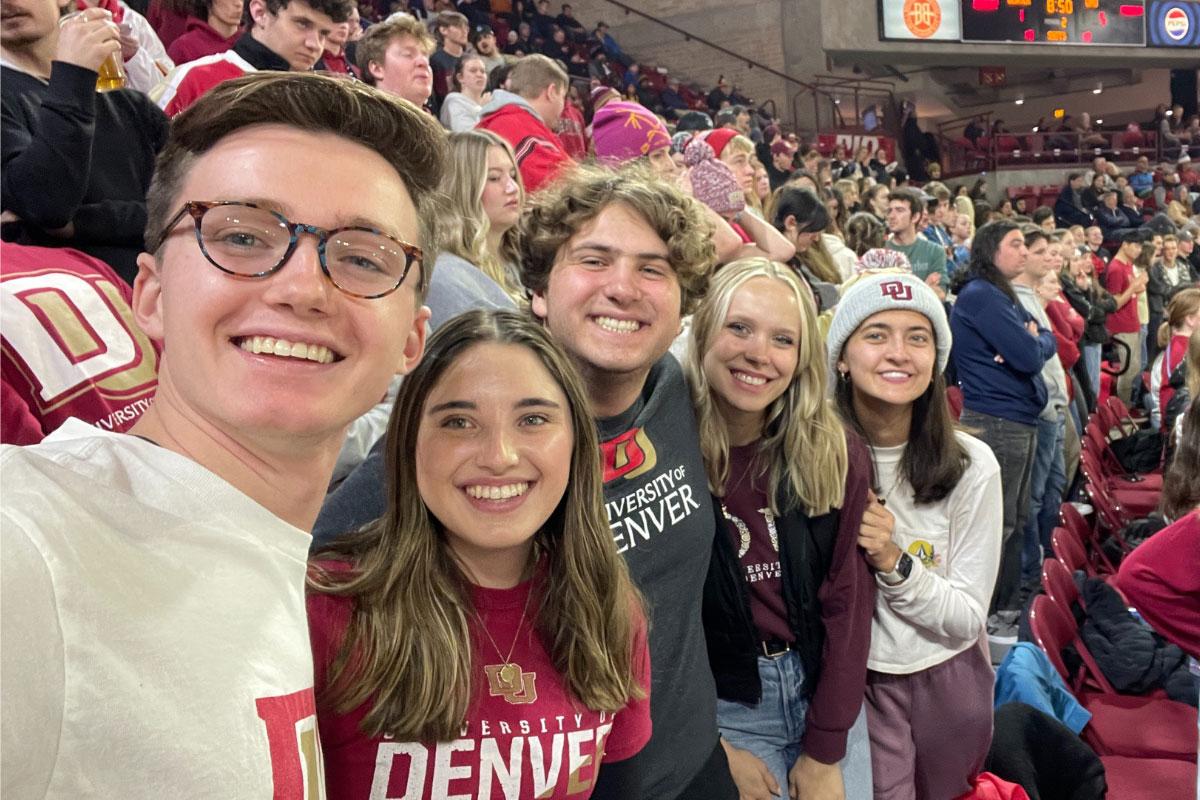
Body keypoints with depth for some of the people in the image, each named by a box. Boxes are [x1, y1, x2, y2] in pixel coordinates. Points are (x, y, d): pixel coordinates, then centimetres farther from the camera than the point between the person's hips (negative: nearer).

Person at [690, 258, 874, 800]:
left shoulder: (837, 457, -8)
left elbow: (847, 600, -5)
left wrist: (824, 753, -7)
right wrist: (710, 749, -10)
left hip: (826, 692, 3)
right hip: (722, 707, -2)